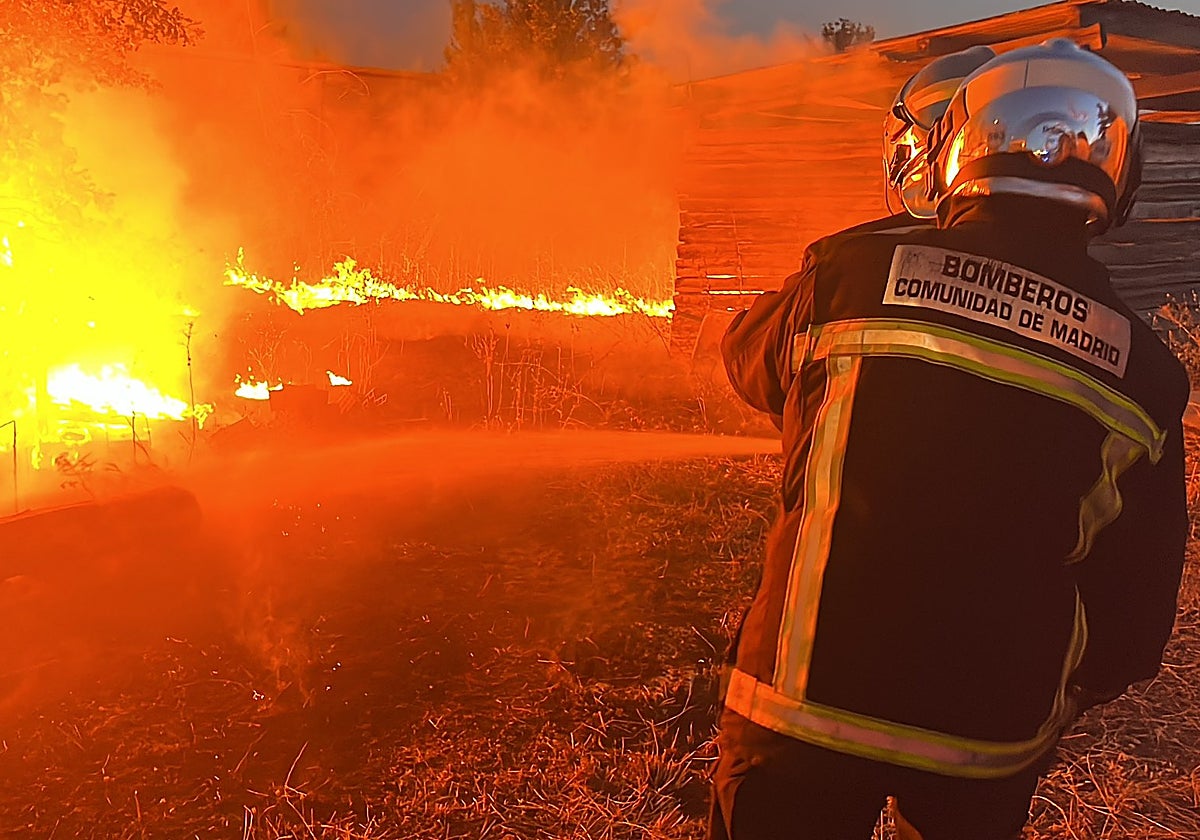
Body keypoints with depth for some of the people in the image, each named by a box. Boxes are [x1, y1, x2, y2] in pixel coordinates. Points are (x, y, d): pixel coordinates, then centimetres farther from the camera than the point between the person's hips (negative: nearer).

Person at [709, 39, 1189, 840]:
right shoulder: (1143, 370, -5)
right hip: (990, 743, 3)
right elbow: (1139, 600, 1)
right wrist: (1064, 701, 19)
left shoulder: (854, 272, -13)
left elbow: (749, 360, 9)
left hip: (806, 706, -2)